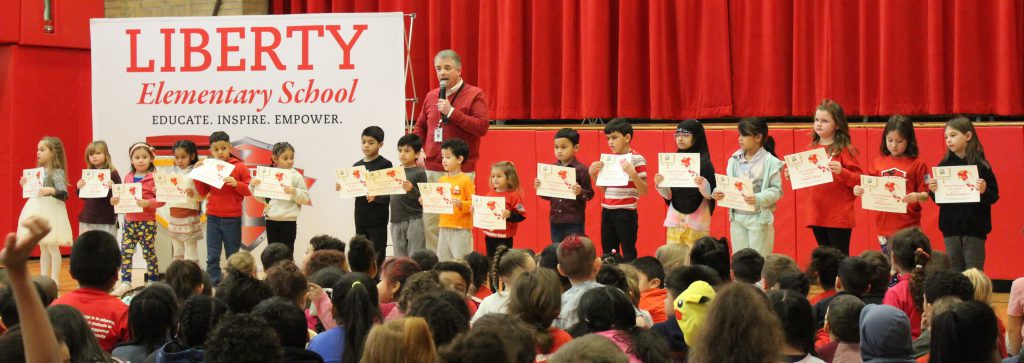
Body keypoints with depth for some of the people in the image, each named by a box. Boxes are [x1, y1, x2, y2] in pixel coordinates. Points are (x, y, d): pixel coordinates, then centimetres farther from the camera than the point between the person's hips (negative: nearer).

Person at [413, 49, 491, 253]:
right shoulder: (431, 96, 15)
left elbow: (482, 126, -14)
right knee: (430, 223, 2)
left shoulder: (474, 95, -1)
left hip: (461, 172, -5)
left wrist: (452, 112, -17)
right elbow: (419, 127, 25)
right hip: (431, 170, 5)